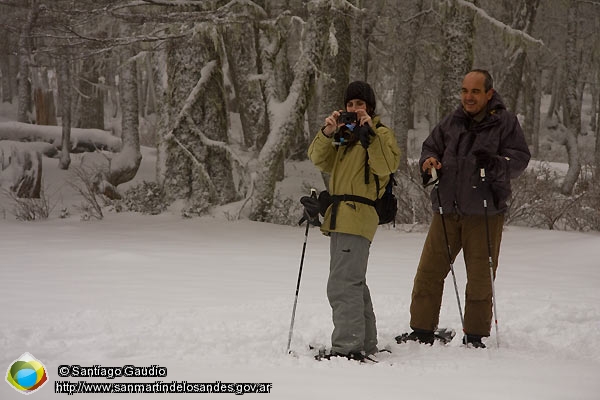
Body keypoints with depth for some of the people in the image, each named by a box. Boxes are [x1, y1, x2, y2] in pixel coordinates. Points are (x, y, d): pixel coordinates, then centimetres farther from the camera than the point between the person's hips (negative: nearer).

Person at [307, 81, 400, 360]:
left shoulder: (382, 133, 2)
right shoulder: (343, 134, 22)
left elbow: (386, 166, -17)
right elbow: (319, 160, 8)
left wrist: (370, 132, -20)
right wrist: (326, 134, -8)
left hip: (360, 215, -9)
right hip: (340, 216, 9)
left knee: (343, 284, -17)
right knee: (353, 282, 15)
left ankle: (347, 346, -20)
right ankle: (365, 344, 24)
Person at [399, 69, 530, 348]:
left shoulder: (505, 123, 1)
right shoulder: (451, 123, 10)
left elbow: (520, 158, -6)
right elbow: (431, 146, 20)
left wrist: (496, 164, -25)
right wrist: (429, 160, -3)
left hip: (485, 214, -3)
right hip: (447, 212, 3)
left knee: (480, 277, 4)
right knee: (429, 271, 1)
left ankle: (475, 336, 15)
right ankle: (422, 331, 11)